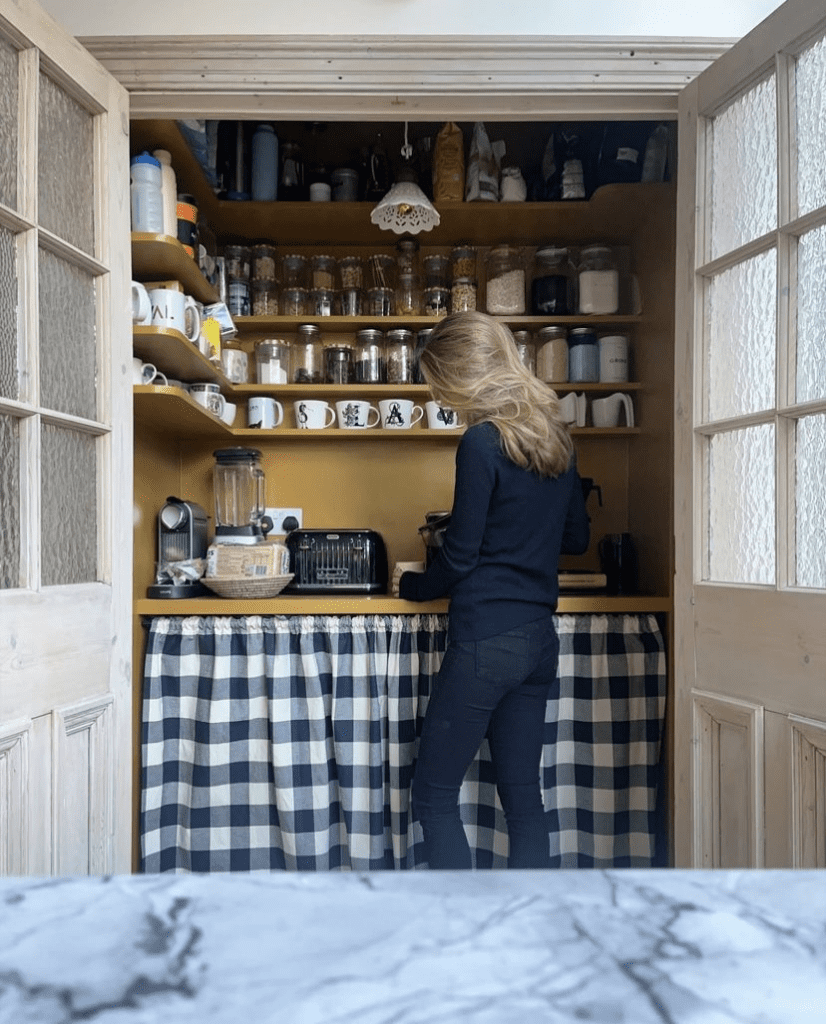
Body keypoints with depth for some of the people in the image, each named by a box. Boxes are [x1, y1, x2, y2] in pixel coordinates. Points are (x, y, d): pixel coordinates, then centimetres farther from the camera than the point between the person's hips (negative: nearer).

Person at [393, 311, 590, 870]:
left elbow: (459, 557, -11)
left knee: (435, 796, 5)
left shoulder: (483, 442, -13)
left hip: (485, 642, -8)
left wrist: (410, 584, 7)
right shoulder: (556, 438, 9)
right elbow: (577, 537, 18)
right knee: (523, 797, 14)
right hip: (539, 640, 8)